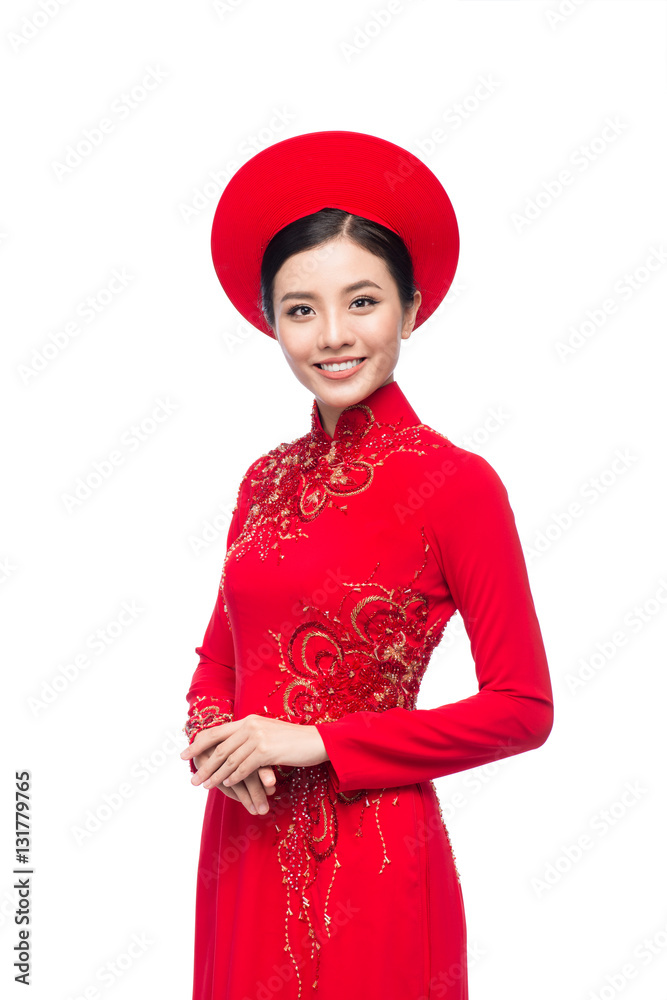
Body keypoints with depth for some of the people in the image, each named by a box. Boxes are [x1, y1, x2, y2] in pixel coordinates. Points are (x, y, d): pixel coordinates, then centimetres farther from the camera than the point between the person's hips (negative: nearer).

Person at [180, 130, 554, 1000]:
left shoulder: (457, 485, -13)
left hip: (370, 857, -5)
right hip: (244, 844, 5)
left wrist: (315, 742, -16)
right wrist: (213, 734, -8)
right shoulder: (267, 479, 4)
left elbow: (522, 710, -13)